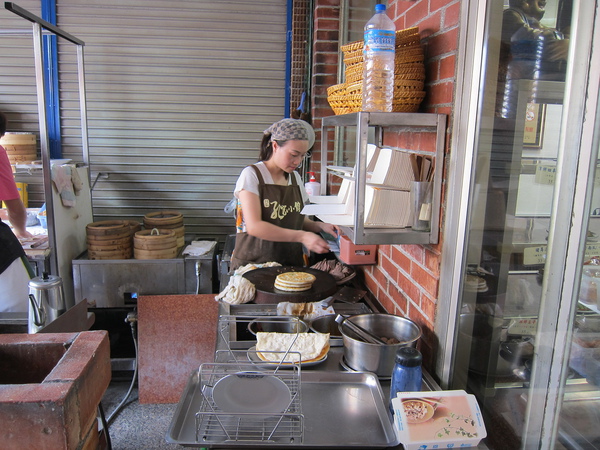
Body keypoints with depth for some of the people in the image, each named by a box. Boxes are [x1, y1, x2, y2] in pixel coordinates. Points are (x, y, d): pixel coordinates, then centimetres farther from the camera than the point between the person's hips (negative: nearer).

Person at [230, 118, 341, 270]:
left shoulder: (295, 177, 11)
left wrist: (319, 226, -2)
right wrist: (302, 236, -22)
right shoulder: (251, 175, -6)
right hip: (253, 263, -5)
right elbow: (254, 226, -17)